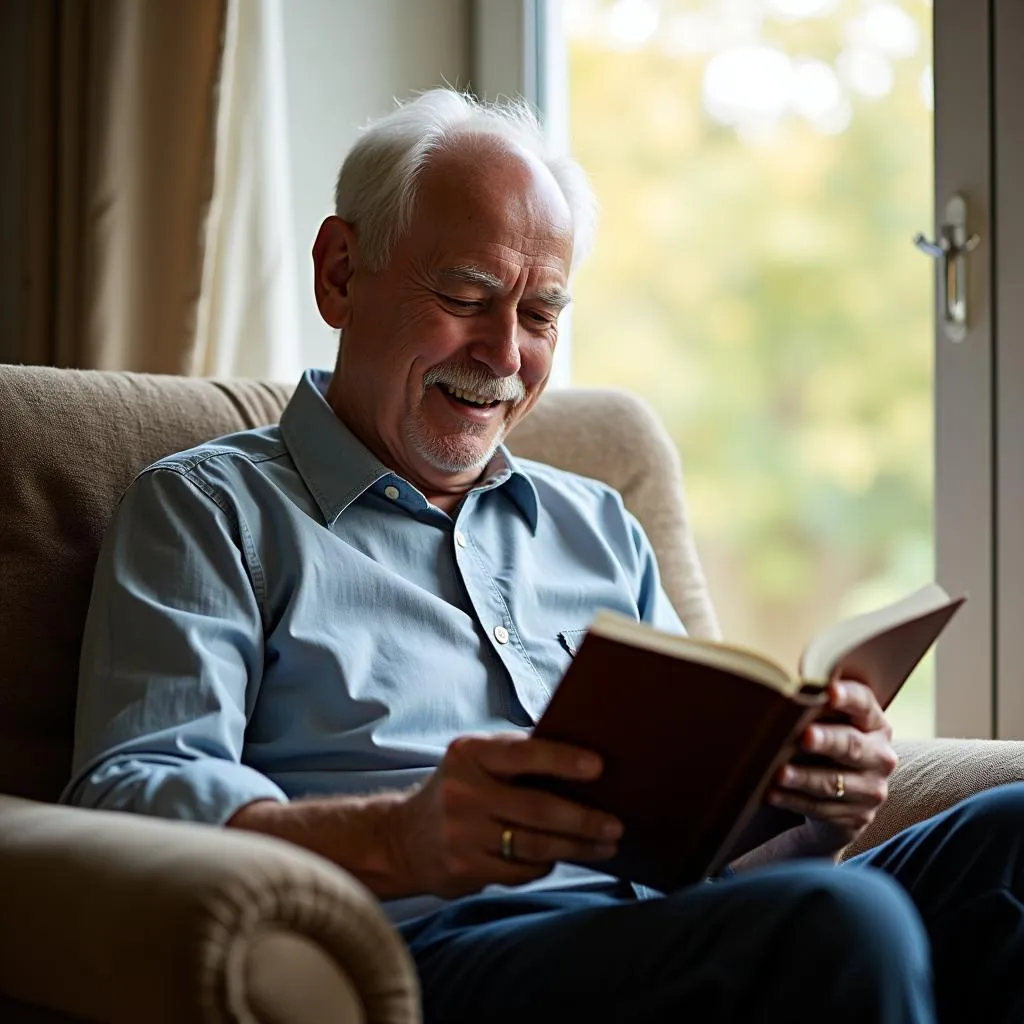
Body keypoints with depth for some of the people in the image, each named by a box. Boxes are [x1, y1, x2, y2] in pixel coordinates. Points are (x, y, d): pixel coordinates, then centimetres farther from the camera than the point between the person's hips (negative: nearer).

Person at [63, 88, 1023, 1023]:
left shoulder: (598, 524, 29)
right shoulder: (208, 508, 11)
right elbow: (127, 795, -5)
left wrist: (818, 800, -1)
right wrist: (395, 839, -23)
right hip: (426, 943, -6)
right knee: (837, 925, -36)